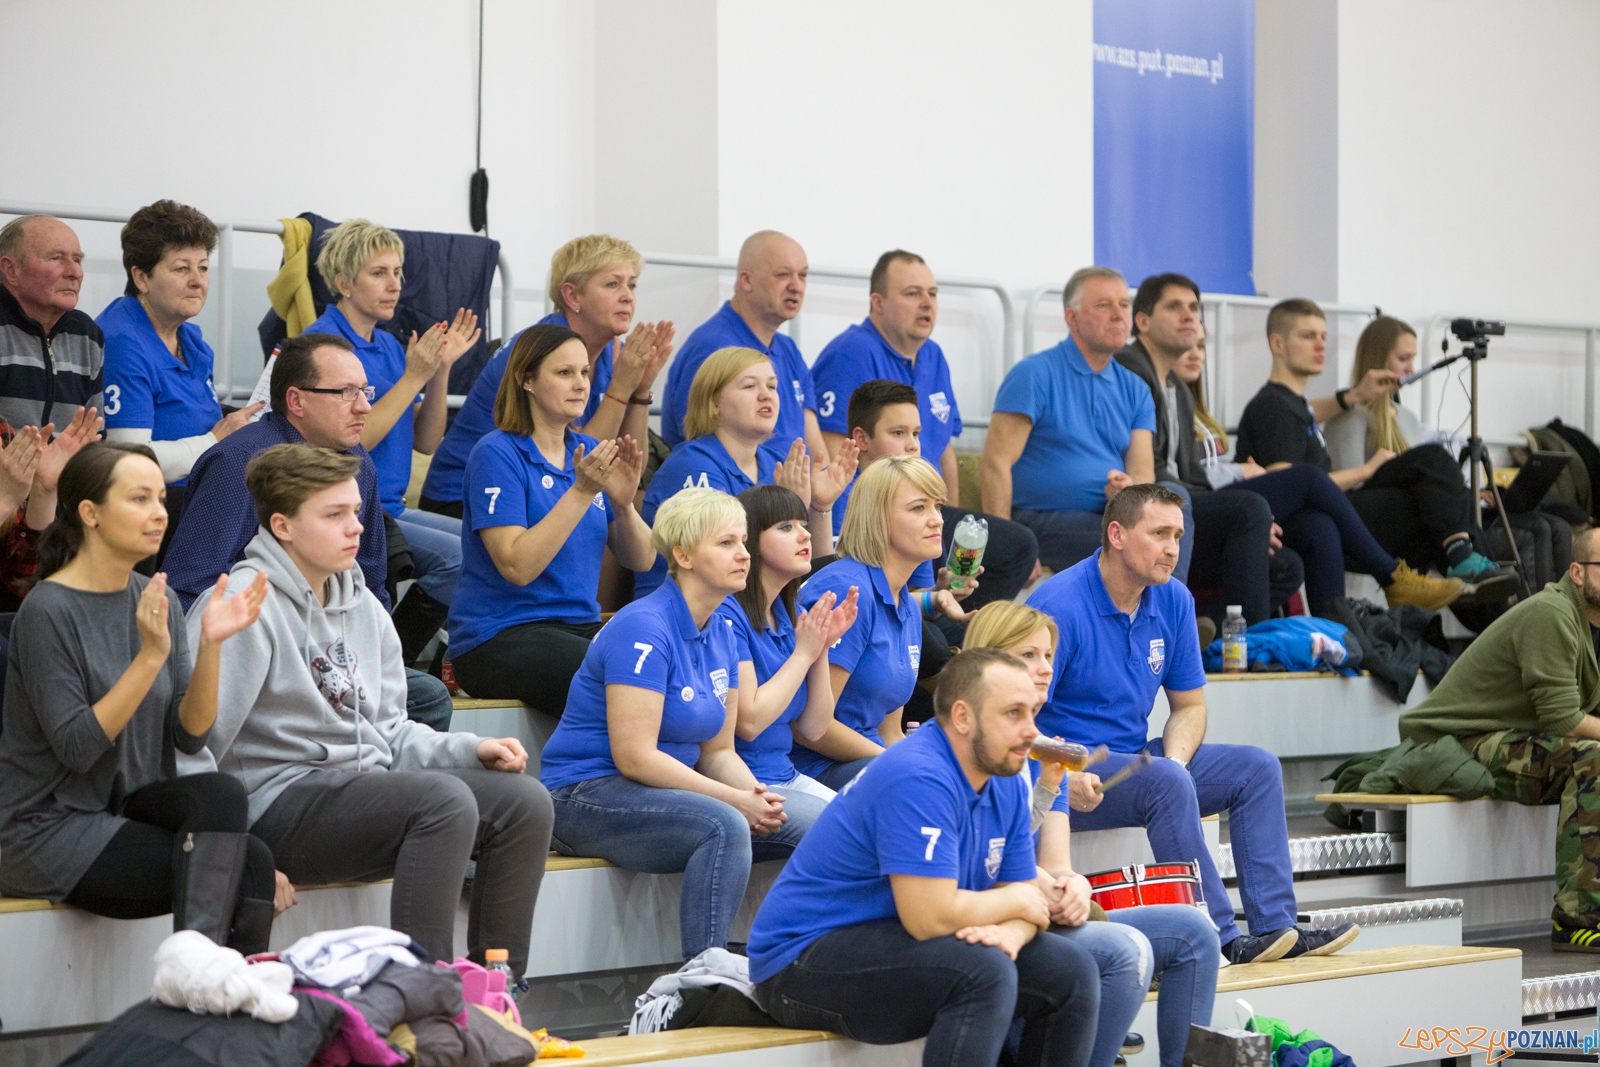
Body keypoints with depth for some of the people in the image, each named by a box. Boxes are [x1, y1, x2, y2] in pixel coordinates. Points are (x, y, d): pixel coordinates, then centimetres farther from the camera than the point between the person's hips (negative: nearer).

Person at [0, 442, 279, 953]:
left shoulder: (155, 600, 7)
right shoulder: (48, 611, -13)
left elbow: (190, 735, 0)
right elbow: (76, 747, -19)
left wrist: (210, 644, -15)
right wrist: (151, 655, -26)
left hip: (130, 806, 6)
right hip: (47, 829, -6)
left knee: (220, 793, -26)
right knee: (249, 861, -23)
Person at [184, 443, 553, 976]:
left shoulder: (363, 606, 18)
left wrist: (470, 750, 4)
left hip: (366, 785, 9)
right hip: (282, 802, -8)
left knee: (524, 801, -8)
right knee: (445, 800, -31)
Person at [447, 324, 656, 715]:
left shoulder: (588, 452, 12)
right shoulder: (497, 454, -7)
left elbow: (641, 560, 8)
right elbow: (517, 566, -19)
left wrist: (623, 503, -11)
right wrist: (582, 491, -22)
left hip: (580, 624, 7)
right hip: (498, 636, -6)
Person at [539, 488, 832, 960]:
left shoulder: (722, 634, 8)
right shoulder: (644, 629, -18)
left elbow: (718, 750, 11)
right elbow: (634, 757, -23)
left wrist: (755, 794, -11)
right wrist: (736, 799, -22)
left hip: (668, 789, 8)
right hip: (588, 795, -8)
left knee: (820, 818, -7)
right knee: (724, 825, -35)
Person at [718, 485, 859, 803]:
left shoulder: (786, 614, 11)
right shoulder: (725, 614, -14)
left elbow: (813, 729, 9)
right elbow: (748, 722, -20)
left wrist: (822, 647, -3)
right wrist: (803, 653, -12)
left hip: (786, 775, 8)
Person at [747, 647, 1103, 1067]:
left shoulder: (1006, 785, 5)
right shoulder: (919, 779, -24)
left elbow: (1028, 898, 7)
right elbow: (932, 916, -29)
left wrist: (1010, 932, -18)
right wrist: (1015, 900, -11)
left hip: (906, 943, 9)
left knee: (1070, 968, 1)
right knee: (983, 972, -30)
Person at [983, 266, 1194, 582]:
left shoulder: (1135, 389, 16)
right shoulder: (1035, 374, -2)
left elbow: (1143, 470, 7)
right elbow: (996, 463, -8)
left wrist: (1130, 488, -20)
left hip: (1113, 516, 6)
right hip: (1045, 519, -5)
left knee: (1172, 494, -25)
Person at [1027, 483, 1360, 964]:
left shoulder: (1173, 600, 3)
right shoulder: (1060, 605, -18)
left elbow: (1189, 706, 11)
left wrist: (1174, 759, -10)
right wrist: (1065, 779, -36)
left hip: (1133, 757, 8)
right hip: (1070, 770, -8)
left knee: (1257, 767, -3)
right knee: (1167, 783, -33)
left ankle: (1274, 926, -11)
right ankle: (1223, 940, -30)